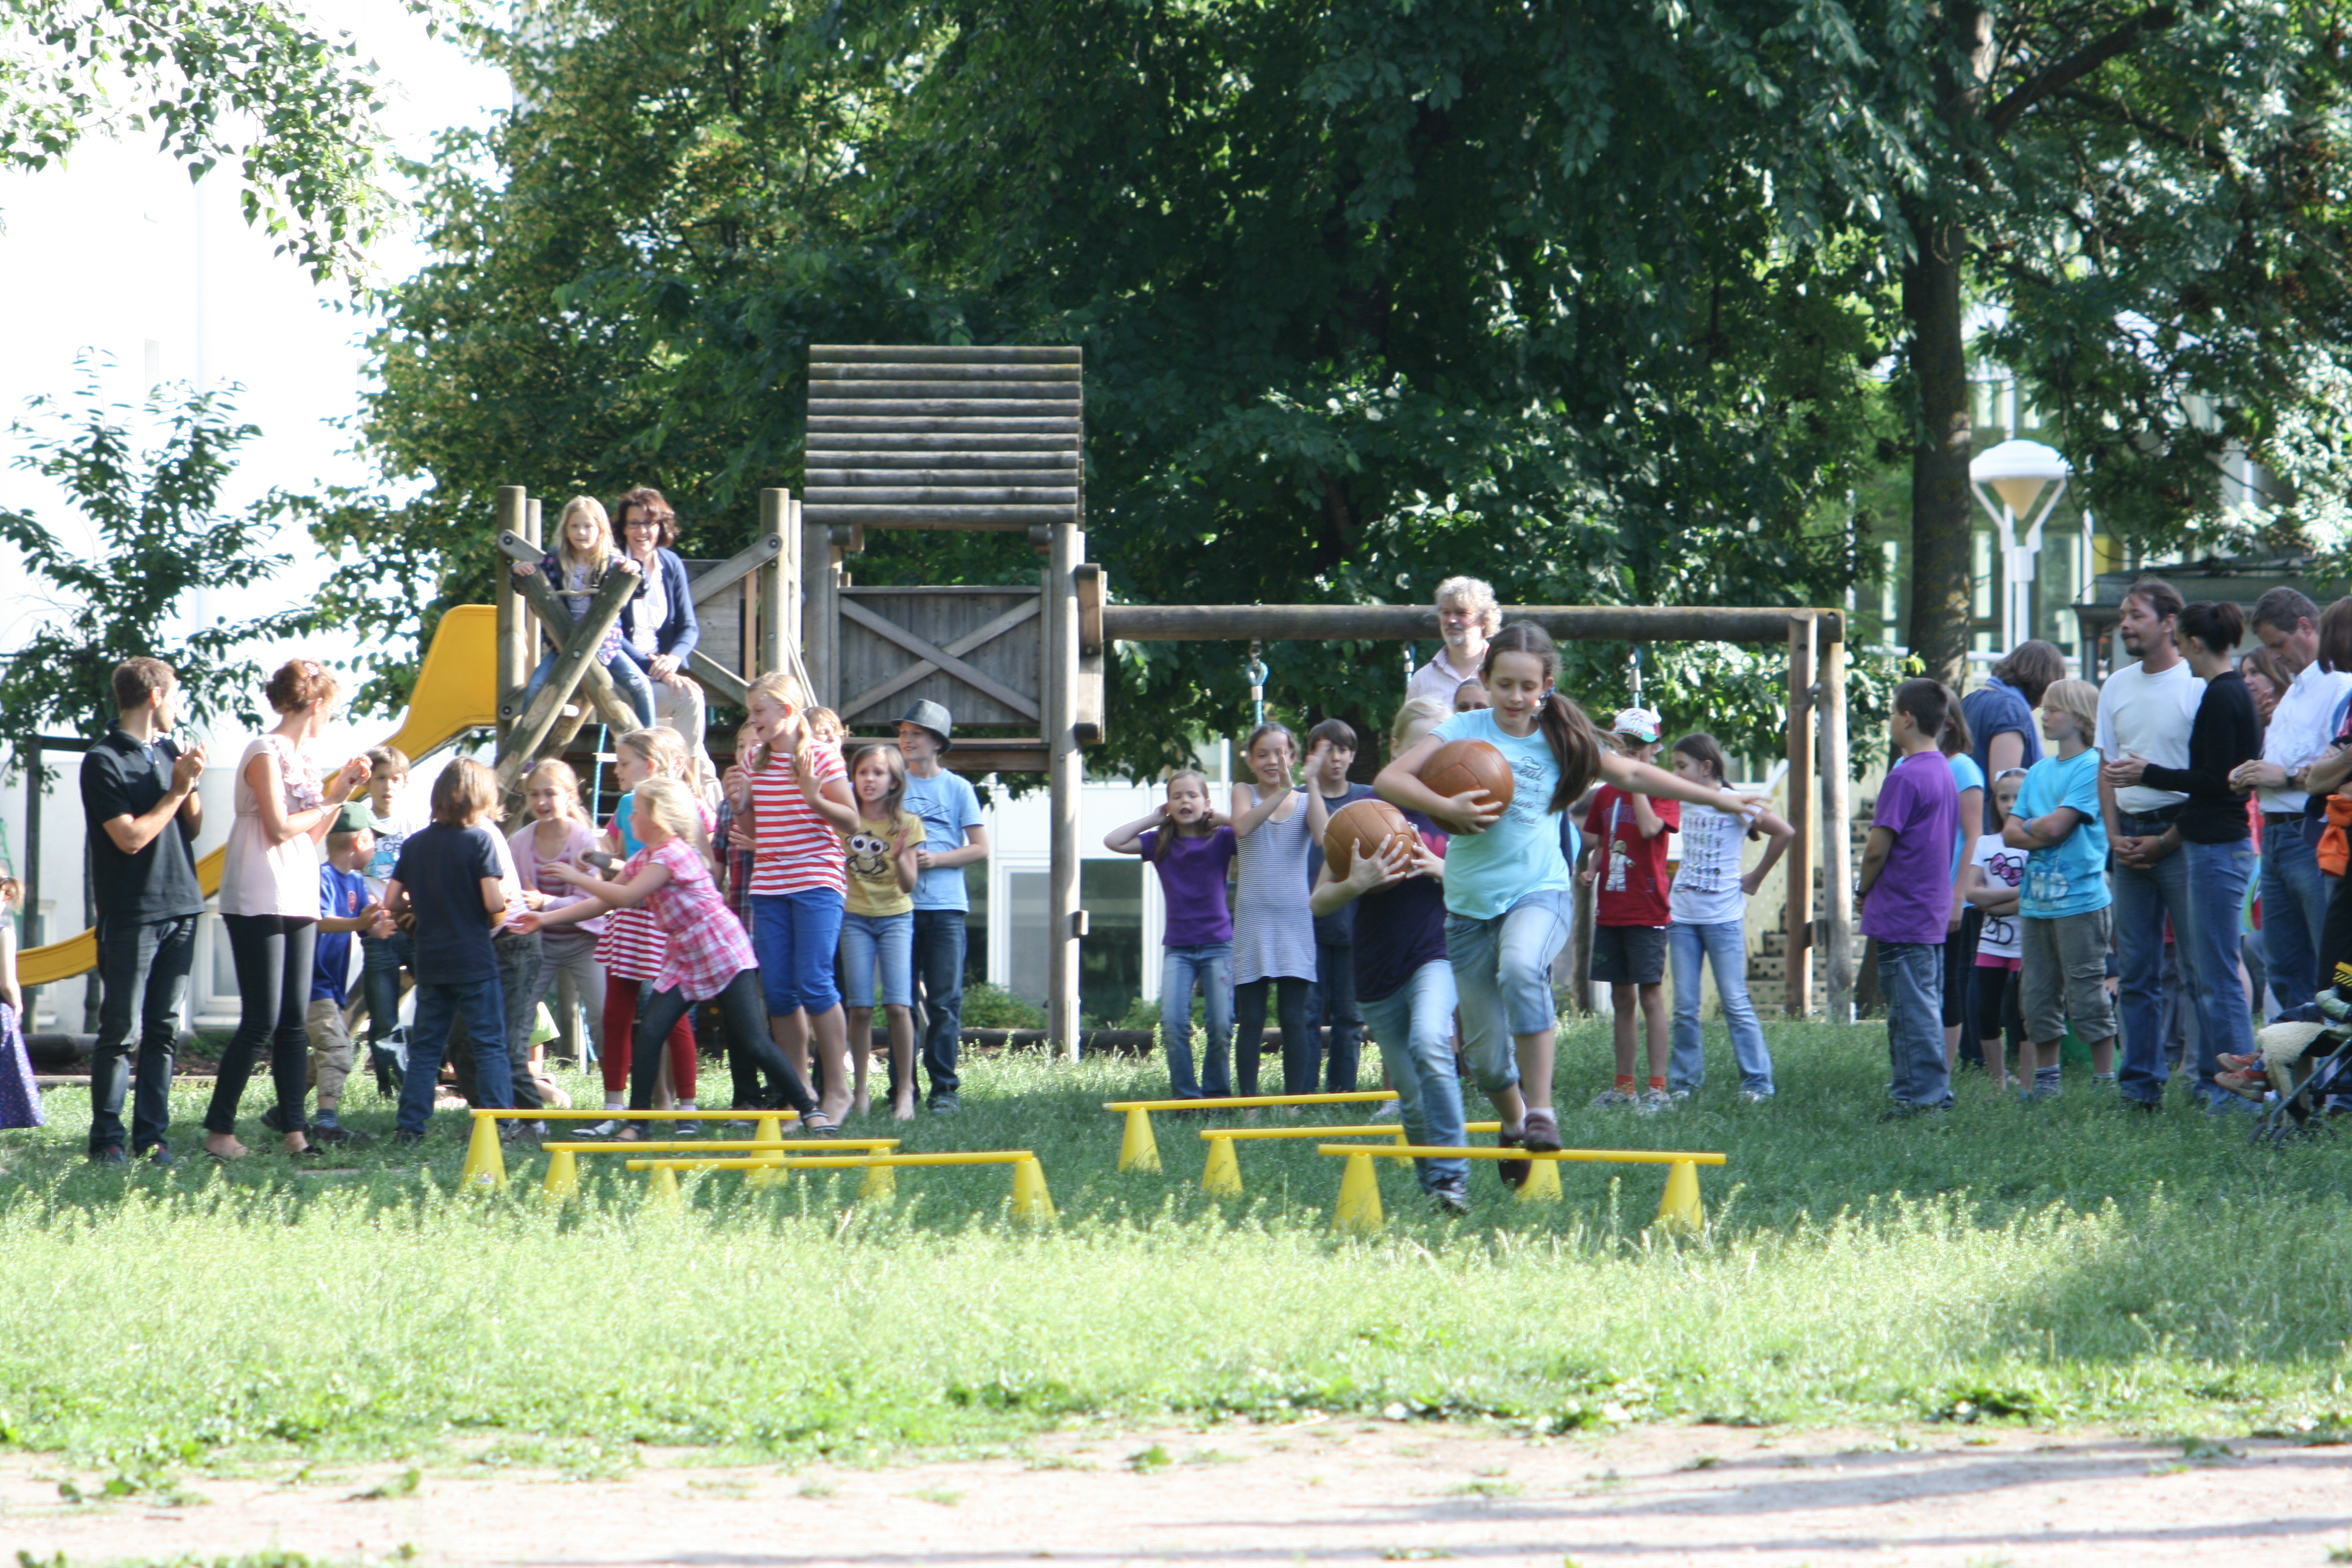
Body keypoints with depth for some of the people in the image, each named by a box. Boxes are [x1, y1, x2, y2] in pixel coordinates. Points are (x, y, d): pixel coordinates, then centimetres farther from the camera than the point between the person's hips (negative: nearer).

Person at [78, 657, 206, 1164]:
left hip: (179, 909, 6)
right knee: (119, 1031, -5)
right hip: (131, 914, -6)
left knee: (164, 1030, 4)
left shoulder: (170, 751, 15)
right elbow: (131, 837, -14)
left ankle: (152, 1137, 6)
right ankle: (106, 1139, -2)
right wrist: (178, 789, -7)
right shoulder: (103, 761, -7)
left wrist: (192, 785, -1)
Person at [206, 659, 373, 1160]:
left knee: (294, 1023, 4)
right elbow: (279, 828, -17)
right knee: (261, 1022, -9)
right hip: (260, 905, -9)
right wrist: (328, 804, -3)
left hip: (299, 902, 9)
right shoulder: (266, 753, -9)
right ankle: (218, 1131, -3)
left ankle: (295, 1132, 3)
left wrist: (342, 794, 12)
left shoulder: (301, 758, 17)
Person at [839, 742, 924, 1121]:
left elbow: (909, 884, -6)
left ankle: (905, 1091, -7)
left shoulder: (907, 824, -1)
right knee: (860, 1007, -3)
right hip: (855, 916, 1)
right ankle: (859, 1091, 5)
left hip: (895, 916, -1)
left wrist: (900, 857, -24)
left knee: (898, 1004, -12)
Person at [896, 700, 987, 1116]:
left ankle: (945, 1088, -2)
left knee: (944, 1001, -5)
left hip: (945, 908, -1)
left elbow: (980, 848, 4)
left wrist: (936, 859, -9)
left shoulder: (957, 788, 7)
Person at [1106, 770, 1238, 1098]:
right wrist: (1153, 820, 1)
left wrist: (1221, 819, -6)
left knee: (1221, 1025, -7)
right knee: (1173, 1022, -13)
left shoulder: (1221, 838, 1)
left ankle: (1218, 1091, 10)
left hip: (1218, 944, -1)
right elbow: (1113, 841, -4)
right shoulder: (1160, 843, 5)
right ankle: (1184, 1093, -4)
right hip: (1177, 947, 1)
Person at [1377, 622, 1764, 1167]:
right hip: (1471, 902, 1)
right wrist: (1446, 808, -29)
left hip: (1539, 892, -1)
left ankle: (1541, 1108, -28)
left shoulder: (1562, 742, 4)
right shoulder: (1464, 731, -1)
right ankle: (1513, 1123, 36)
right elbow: (1389, 780, -12)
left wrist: (1716, 797, 21)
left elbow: (1634, 775, 18)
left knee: (1521, 970, -35)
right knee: (1485, 1050, 4)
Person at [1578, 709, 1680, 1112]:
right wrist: (1589, 869, 2)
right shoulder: (1605, 794, 14)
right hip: (1610, 908, 6)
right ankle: (1624, 1086, 13)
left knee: (1650, 994, -7)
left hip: (1647, 909, -6)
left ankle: (1658, 1088, -7)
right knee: (1621, 997, 9)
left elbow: (1650, 828, -21)